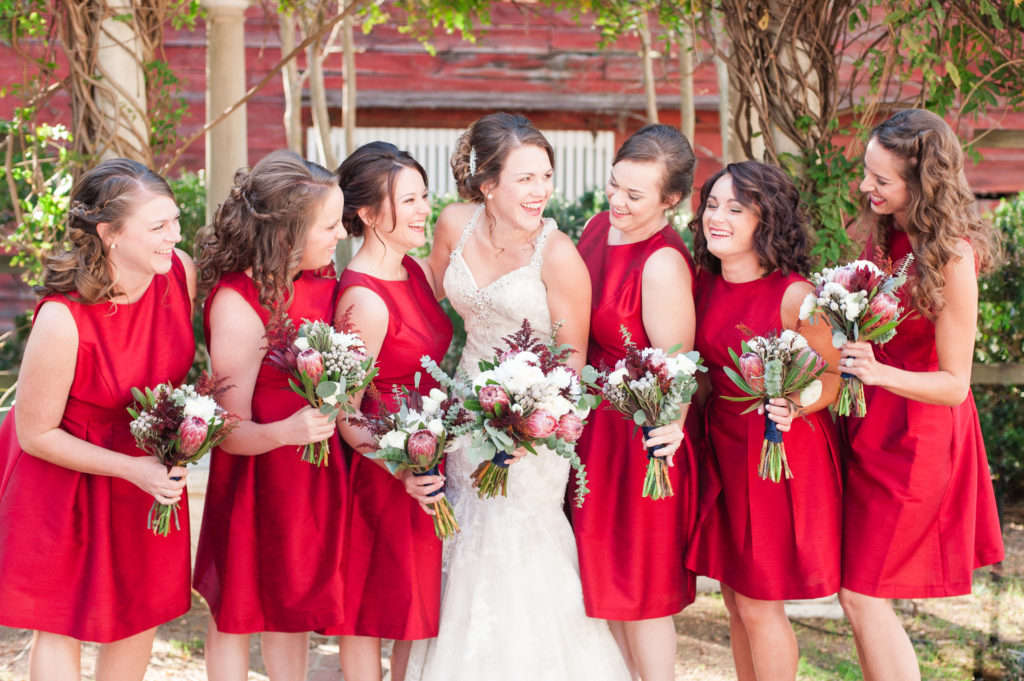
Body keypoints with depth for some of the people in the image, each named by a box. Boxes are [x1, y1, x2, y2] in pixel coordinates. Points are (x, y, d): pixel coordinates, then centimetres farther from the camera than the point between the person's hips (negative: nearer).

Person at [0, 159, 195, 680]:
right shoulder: (62, 320, -32)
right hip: (65, 474, -5)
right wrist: (132, 468, -23)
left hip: (148, 466, 5)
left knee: (140, 615, 15)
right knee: (62, 624, 8)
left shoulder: (181, 271, -16)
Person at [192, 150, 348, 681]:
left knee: (294, 603, 20)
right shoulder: (237, 306, -26)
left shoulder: (320, 275, -4)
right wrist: (286, 431, -39)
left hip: (316, 468, 7)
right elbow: (231, 432, -22)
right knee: (237, 610, 11)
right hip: (257, 478, -7)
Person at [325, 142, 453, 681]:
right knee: (373, 606, 7)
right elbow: (345, 414, -21)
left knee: (422, 598, 18)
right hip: (384, 470, -8)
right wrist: (403, 471, -30)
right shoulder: (364, 299, -22)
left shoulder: (418, 272, 3)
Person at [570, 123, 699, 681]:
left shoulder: (664, 264, -24)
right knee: (604, 573, 19)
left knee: (641, 586, 5)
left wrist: (669, 425, -42)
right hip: (591, 424, 8)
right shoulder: (601, 225, 1)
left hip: (639, 433, -8)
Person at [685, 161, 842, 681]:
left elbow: (830, 378, -12)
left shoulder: (795, 296, -18)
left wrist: (791, 406, -29)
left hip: (782, 452, -6)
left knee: (758, 604, 1)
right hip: (722, 445, 6)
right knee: (735, 598, 14)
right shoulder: (705, 283, 1)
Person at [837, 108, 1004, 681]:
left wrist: (879, 372, -30)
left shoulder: (952, 257, -21)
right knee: (862, 593, 13)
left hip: (915, 436, -7)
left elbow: (954, 383, -17)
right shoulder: (885, 232, 0)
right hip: (872, 422, 7)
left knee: (862, 595, -4)